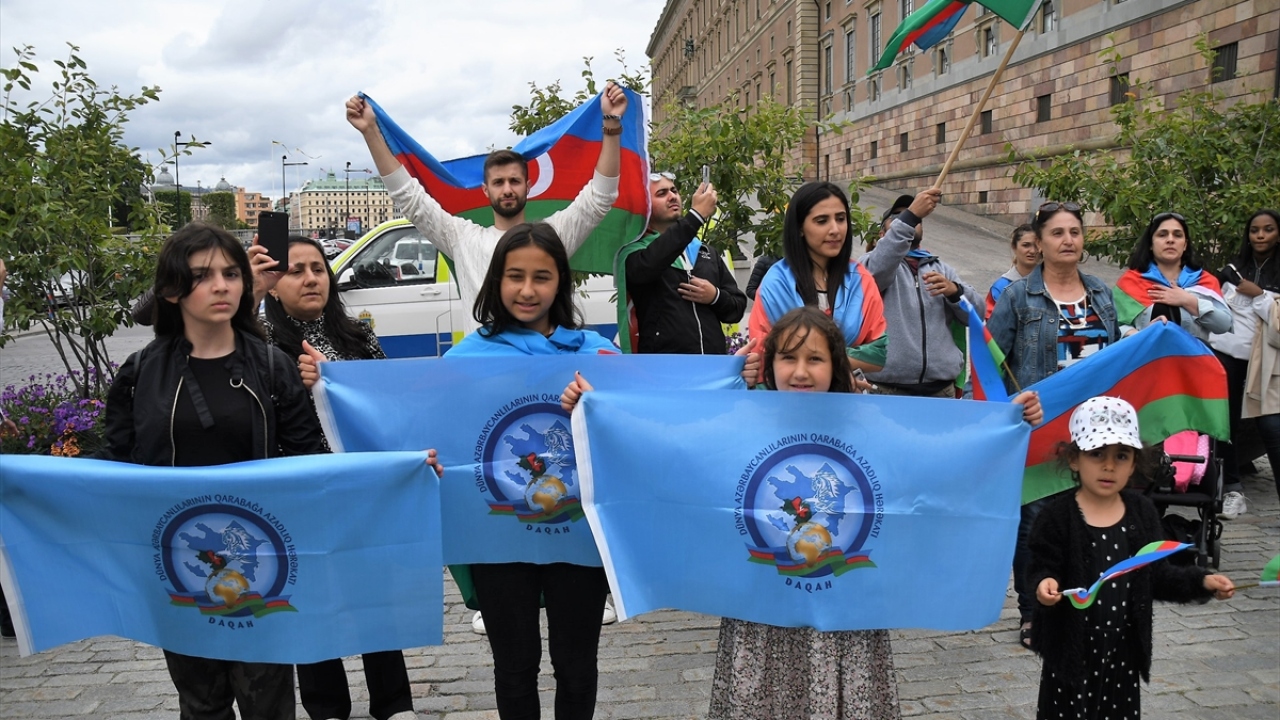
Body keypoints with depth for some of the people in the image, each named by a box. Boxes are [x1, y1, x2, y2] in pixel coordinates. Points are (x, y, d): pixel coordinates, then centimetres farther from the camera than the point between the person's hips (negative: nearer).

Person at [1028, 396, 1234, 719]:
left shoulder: (1142, 512, 1)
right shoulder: (1058, 517, -14)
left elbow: (1157, 575, 7)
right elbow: (1042, 570, -14)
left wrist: (1201, 582, -5)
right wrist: (1044, 584, -36)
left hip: (1123, 648, 5)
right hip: (1073, 648, -4)